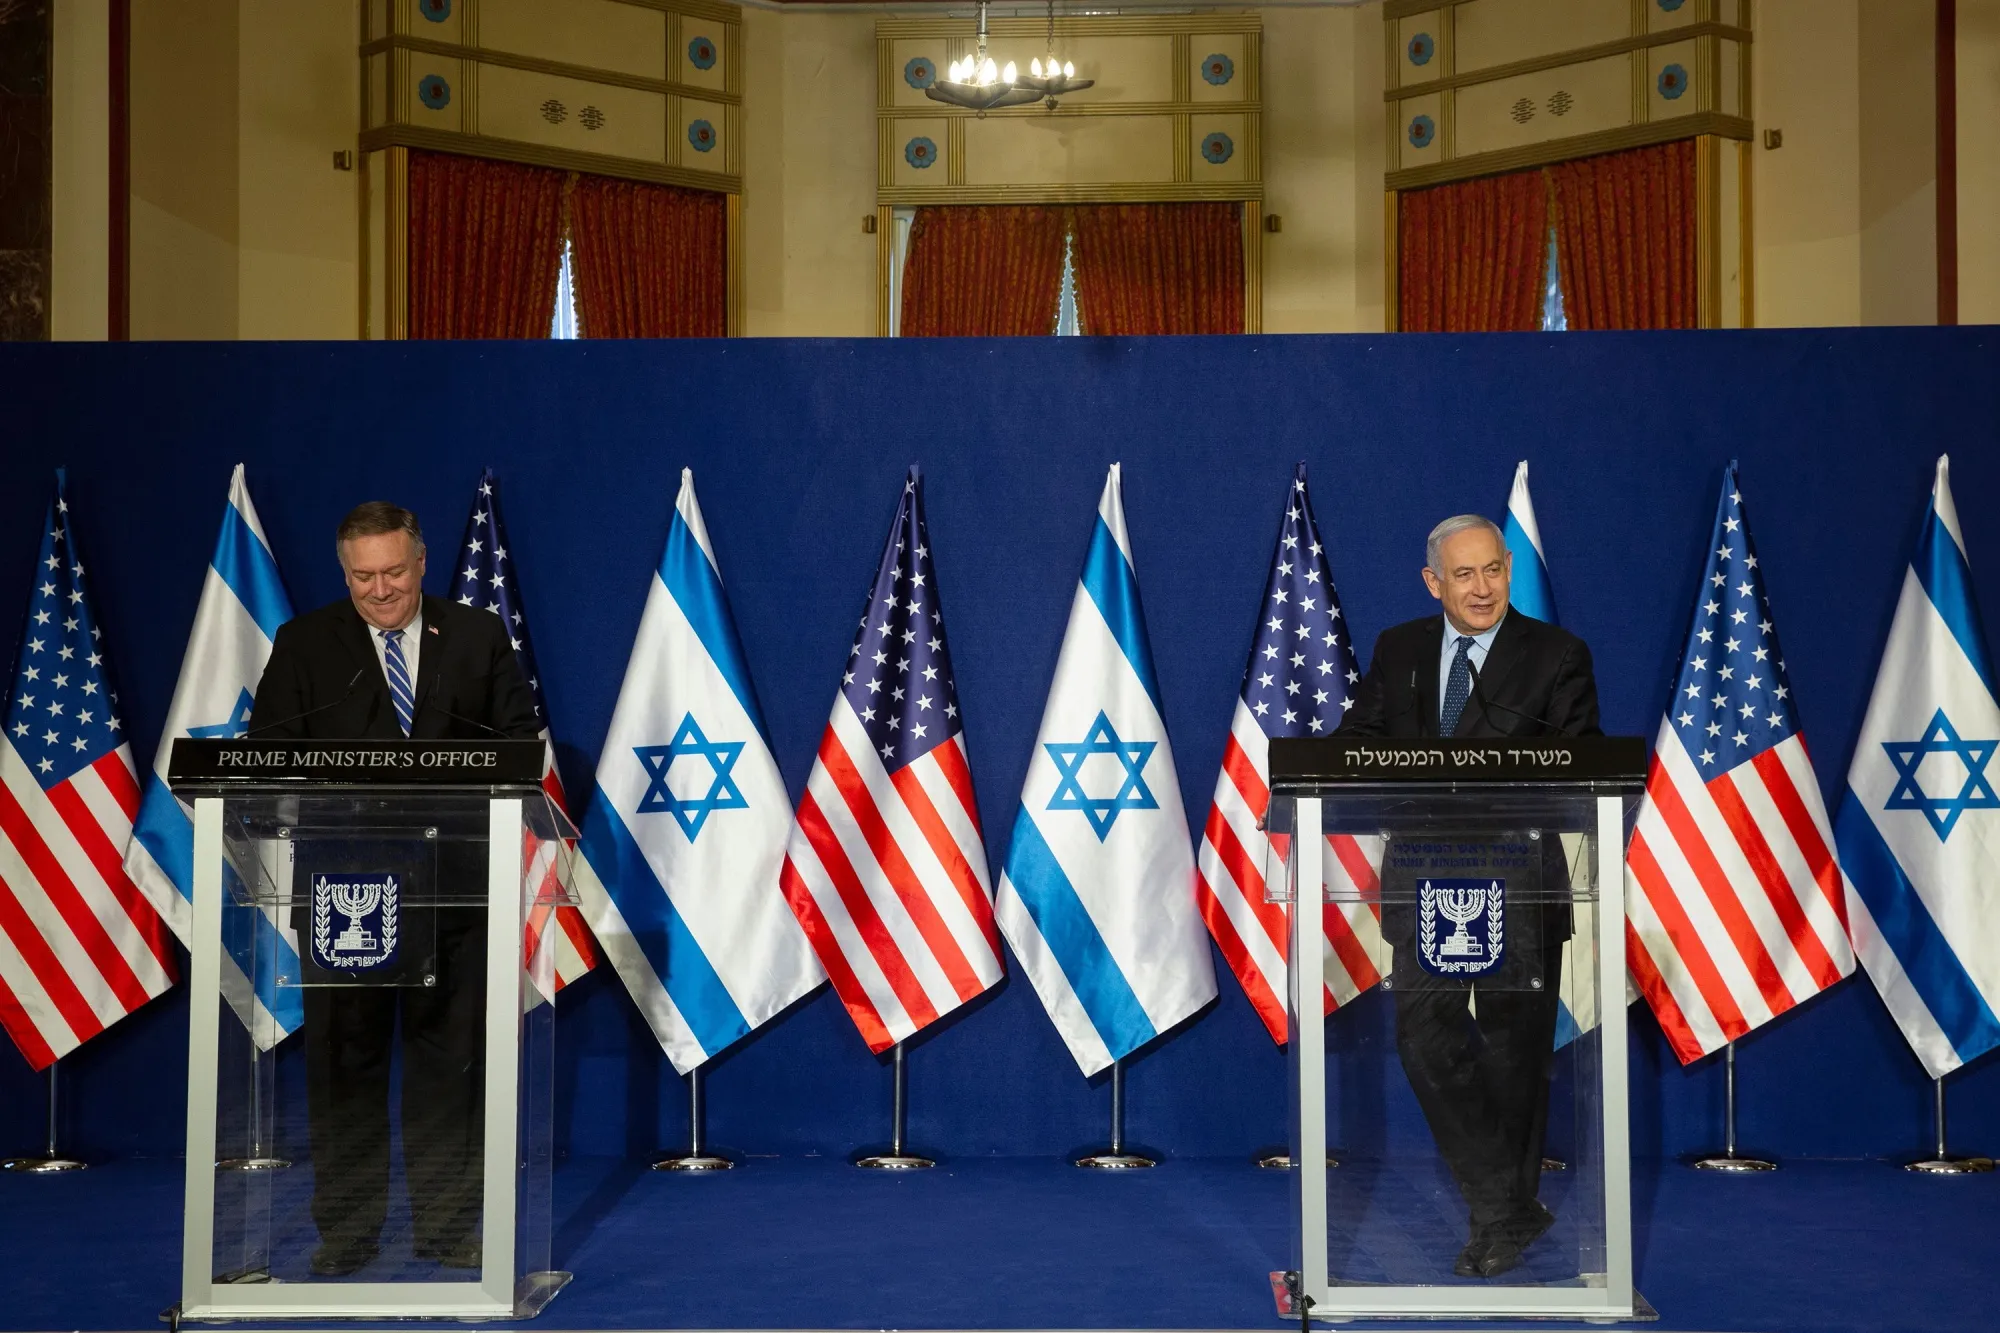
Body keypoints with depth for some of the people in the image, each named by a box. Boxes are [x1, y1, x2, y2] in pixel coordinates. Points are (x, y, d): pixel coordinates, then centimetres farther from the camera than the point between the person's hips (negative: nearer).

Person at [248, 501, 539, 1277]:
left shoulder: (478, 636, 10)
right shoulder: (304, 643, 8)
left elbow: (520, 734, 9)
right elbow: (268, 750, 4)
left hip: (453, 872, 0)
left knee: (449, 1053, 5)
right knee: (343, 1056, 5)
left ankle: (447, 1229, 16)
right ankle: (345, 1234, 16)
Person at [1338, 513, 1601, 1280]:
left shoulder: (1557, 655, 1)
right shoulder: (1398, 651, 10)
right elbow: (1360, 742, 10)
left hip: (1520, 880, -2)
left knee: (1515, 1047, 8)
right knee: (1425, 1036, -7)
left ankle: (1504, 1215, 24)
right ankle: (1511, 1208, 6)